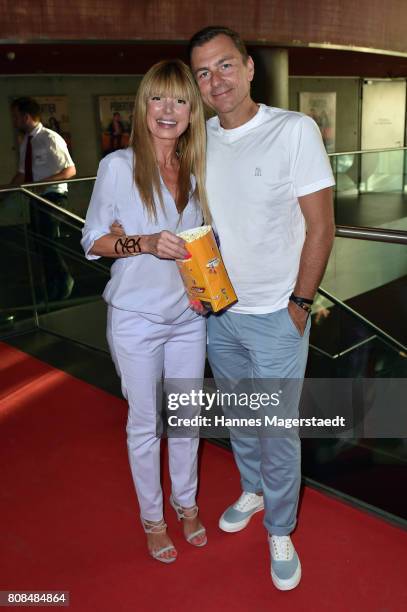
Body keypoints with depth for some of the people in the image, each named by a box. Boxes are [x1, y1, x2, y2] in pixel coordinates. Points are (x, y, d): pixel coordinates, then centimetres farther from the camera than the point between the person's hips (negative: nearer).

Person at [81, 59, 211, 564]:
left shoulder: (194, 170, 3)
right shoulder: (118, 166, -11)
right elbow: (93, 241, -7)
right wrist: (145, 243, -24)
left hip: (189, 314, 4)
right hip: (137, 318, -4)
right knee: (144, 423, 12)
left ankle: (186, 501, 42)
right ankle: (152, 516, 35)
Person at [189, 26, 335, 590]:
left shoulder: (294, 130, -12)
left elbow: (320, 227, -11)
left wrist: (300, 303, -11)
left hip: (276, 315, -4)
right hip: (217, 312, 5)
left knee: (279, 430, 6)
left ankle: (280, 530, 28)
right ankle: (253, 490, 46)